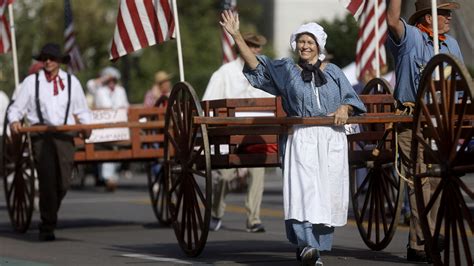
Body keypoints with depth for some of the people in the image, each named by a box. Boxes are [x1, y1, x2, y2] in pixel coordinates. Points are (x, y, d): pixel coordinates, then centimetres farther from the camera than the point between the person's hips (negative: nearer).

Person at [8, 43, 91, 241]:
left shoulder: (71, 82, 17)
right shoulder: (32, 81, 11)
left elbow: (82, 111, 21)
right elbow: (16, 107, 9)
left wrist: (87, 125, 2)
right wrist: (14, 120, -11)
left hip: (65, 135, 2)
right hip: (40, 135, -2)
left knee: (63, 182, -5)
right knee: (47, 180, -10)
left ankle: (48, 220, 19)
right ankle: (47, 227, -3)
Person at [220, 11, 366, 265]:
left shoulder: (333, 72, 15)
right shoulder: (285, 69, 11)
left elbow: (351, 98, 14)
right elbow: (255, 64, 4)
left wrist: (344, 108, -9)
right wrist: (236, 35, -2)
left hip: (331, 139, 2)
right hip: (301, 138, -2)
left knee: (328, 192, 0)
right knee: (303, 187, -19)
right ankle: (307, 245, -29)